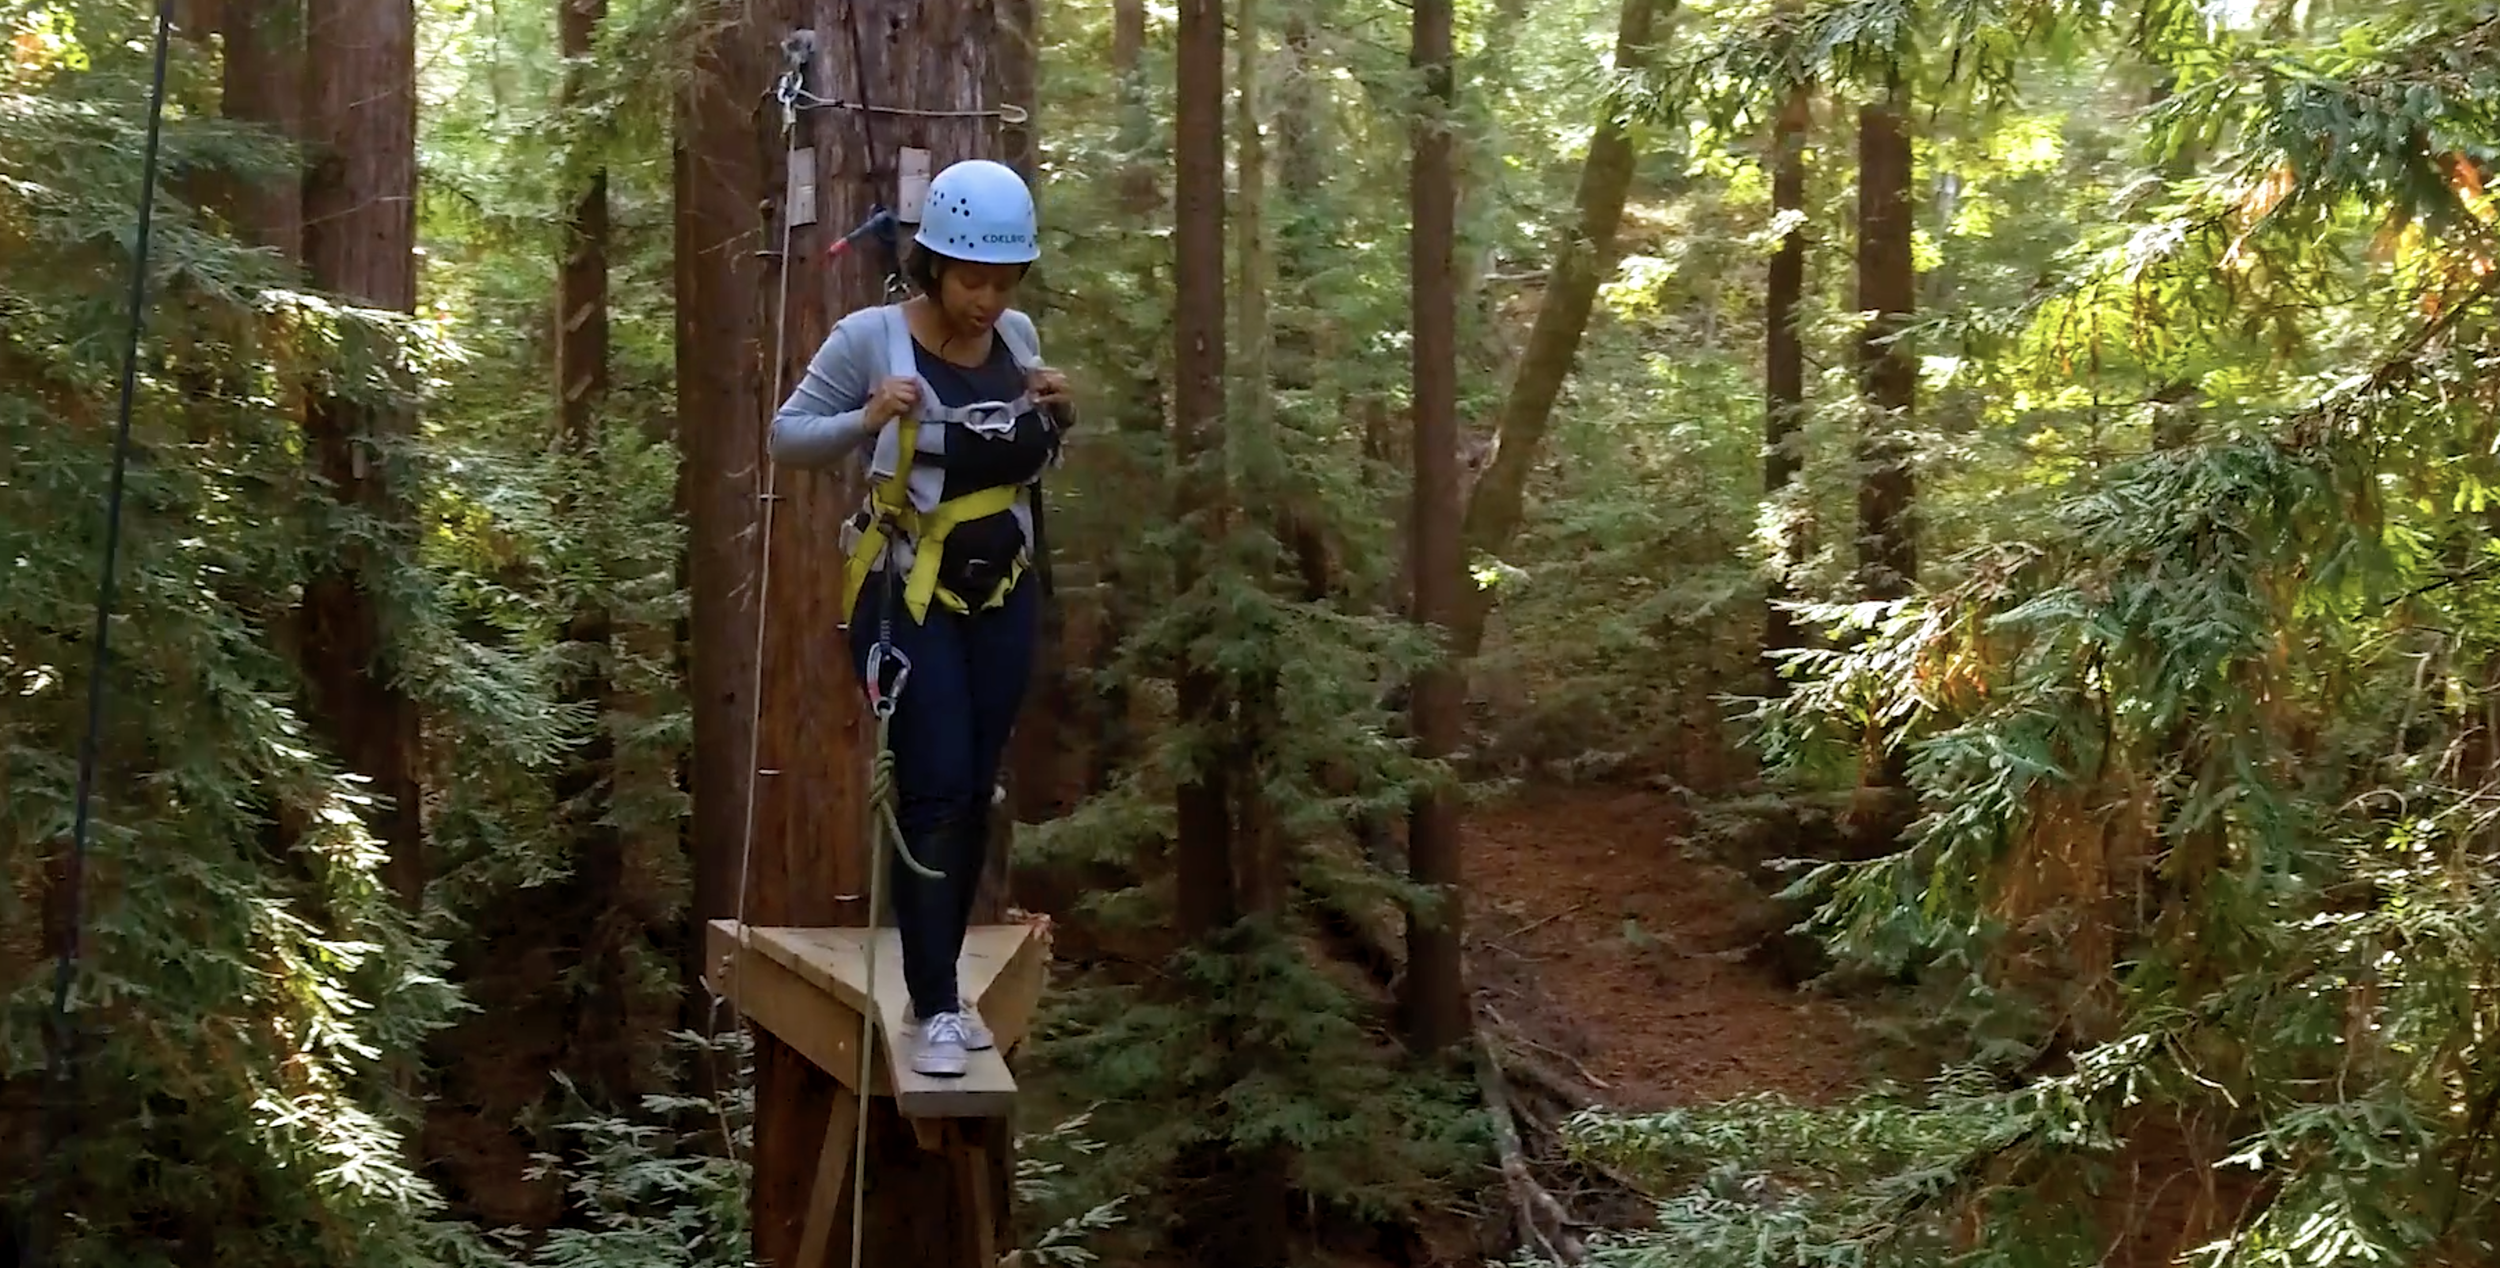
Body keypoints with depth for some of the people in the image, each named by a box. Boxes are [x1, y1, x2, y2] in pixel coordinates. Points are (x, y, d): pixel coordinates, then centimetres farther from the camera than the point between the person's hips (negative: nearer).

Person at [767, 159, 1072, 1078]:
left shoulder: (1018, 338, 2)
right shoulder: (871, 337, -13)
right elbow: (786, 437, -7)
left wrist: (1056, 418, -7)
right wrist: (866, 422, -24)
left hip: (1003, 592, 5)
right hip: (908, 593, -5)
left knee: (976, 794, 9)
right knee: (933, 792, -10)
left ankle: (941, 987, 20)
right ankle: (933, 1008, -5)